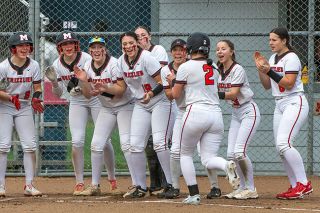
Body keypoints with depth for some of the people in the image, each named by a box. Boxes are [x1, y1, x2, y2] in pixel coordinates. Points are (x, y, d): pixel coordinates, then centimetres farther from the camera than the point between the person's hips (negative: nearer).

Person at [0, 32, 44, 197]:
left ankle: (29, 185, 4)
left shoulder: (33, 66, -6)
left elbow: (37, 87, 2)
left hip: (24, 108, 3)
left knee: (30, 146, -3)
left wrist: (35, 99, -19)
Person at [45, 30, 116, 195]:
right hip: (76, 103, 3)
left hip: (96, 100, -3)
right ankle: (79, 182, -1)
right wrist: (54, 82, -24)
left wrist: (82, 87, -41)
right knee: (77, 141, -10)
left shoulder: (86, 59, -18)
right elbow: (58, 94, -4)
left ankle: (112, 177, 16)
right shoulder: (57, 65, -7)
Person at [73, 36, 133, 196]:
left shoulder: (114, 64, -20)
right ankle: (95, 185, 10)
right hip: (107, 109, 6)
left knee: (126, 143, -18)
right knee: (96, 144, 2)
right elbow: (88, 95, 1)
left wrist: (105, 88, -38)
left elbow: (121, 89, -23)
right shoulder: (88, 67, -1)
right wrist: (84, 81, -17)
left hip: (125, 106, -6)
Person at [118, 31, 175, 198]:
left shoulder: (146, 58, -20)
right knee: (135, 145, -1)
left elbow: (163, 83, -22)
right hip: (140, 105, 7)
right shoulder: (121, 62, 0)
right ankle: (139, 186, 8)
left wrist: (151, 94, -37)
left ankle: (172, 183, -11)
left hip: (160, 102, -7)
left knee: (159, 142, -18)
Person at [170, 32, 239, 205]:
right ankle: (227, 165, -29)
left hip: (196, 113, -5)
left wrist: (174, 81, 22)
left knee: (185, 154, 13)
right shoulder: (213, 68, 14)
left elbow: (176, 95, 2)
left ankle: (194, 195, 3)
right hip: (216, 114, 5)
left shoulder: (186, 67, -3)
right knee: (208, 158, 5)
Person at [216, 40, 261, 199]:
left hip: (248, 111, -8)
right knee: (231, 153, 1)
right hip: (235, 113, 8)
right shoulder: (218, 71, 6)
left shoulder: (238, 69, -17)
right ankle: (243, 187, 13)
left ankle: (251, 189, -9)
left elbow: (233, 94, -23)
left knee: (239, 151, -17)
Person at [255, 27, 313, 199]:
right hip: (280, 105, 9)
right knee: (280, 148, 4)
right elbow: (267, 85, 17)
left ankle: (303, 184, -21)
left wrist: (269, 71, -20)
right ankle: (295, 186, 8)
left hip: (294, 103, -9)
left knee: (283, 143, -22)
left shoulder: (291, 58, -9)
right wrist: (261, 70, 3)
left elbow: (289, 83, -19)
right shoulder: (273, 58, 16)